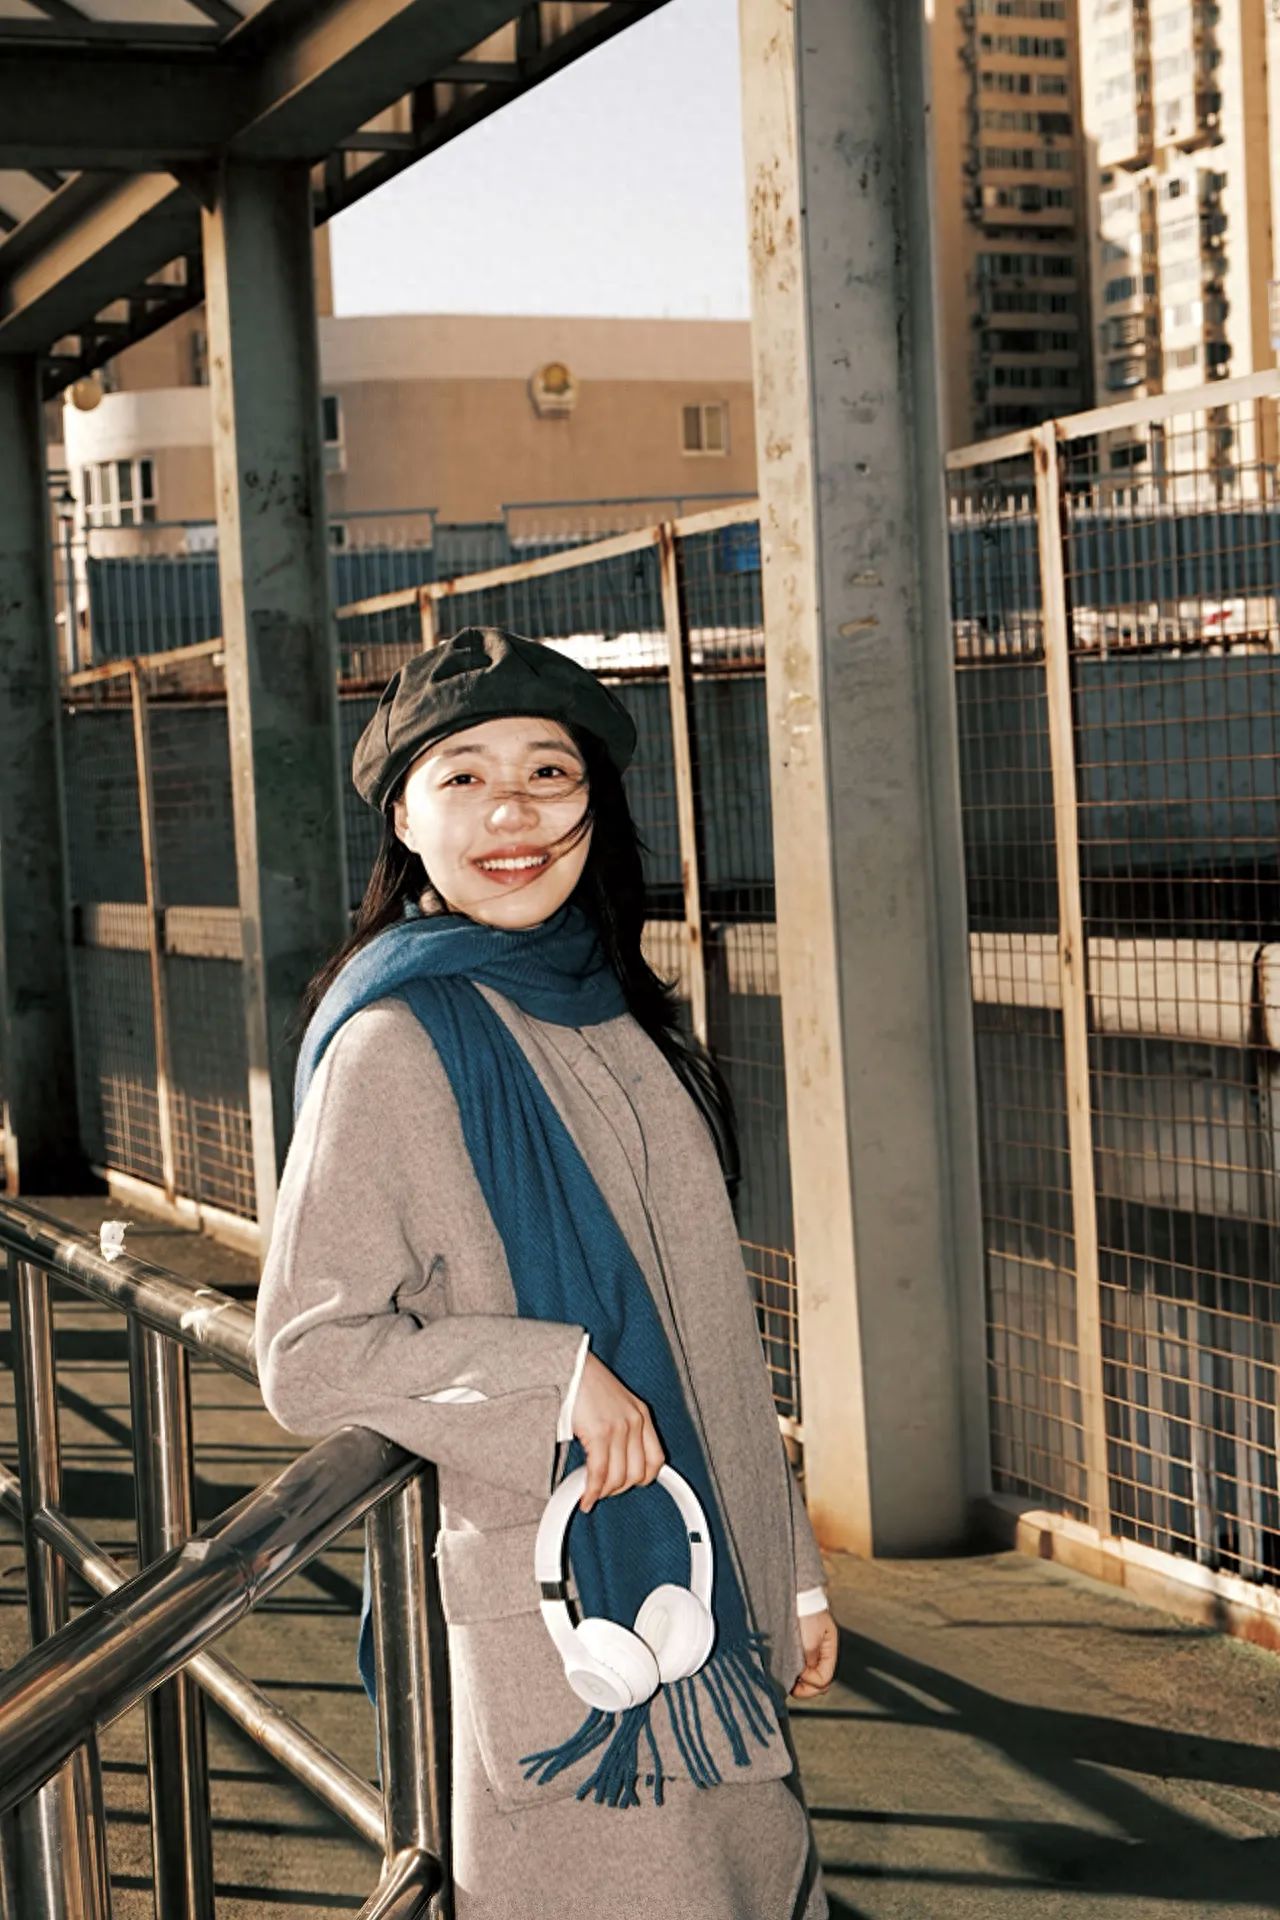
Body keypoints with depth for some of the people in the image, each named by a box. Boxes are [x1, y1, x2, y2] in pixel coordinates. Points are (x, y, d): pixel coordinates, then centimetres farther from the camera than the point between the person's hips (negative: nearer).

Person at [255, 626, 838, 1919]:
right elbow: (308, 1351, -14)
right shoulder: (396, 1045, -13)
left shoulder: (615, 1017, 9)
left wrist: (790, 1567, 15)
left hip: (705, 1584, 7)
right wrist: (551, 1377, -24)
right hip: (561, 1610, -7)